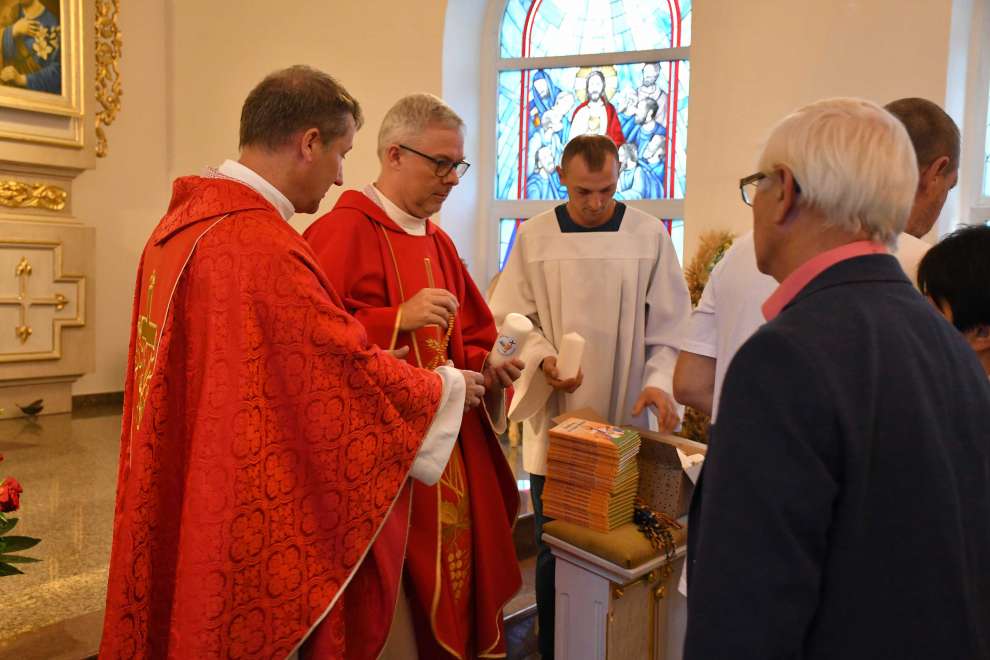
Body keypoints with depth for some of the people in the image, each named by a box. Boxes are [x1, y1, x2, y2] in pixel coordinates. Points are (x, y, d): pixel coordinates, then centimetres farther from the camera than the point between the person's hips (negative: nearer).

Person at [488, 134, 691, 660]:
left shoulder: (650, 235, 0)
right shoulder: (534, 236, 1)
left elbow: (669, 322, 3)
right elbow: (511, 317, 3)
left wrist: (659, 379, -12)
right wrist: (544, 358, -15)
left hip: (626, 421, 0)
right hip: (554, 421, 0)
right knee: (554, 550, 10)